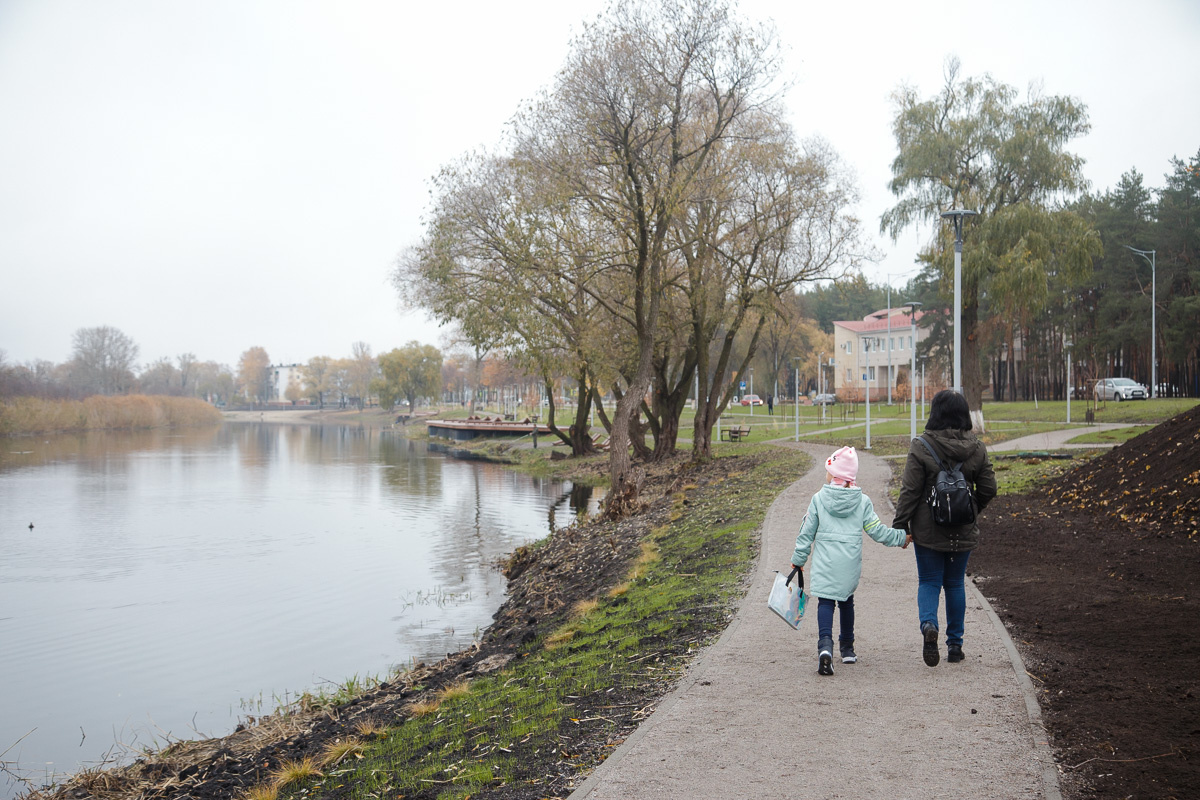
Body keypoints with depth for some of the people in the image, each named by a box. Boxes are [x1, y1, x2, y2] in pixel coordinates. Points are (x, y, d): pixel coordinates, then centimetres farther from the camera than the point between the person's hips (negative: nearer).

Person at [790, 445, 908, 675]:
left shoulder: (818, 498, -3)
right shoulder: (863, 501, -1)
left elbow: (807, 532, 1)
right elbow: (877, 531, 2)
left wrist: (798, 559, 11)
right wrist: (901, 537, 17)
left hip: (825, 562, -2)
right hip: (850, 563, 2)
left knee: (825, 602, -1)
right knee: (846, 601, 20)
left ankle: (825, 644, -24)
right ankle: (847, 648, 30)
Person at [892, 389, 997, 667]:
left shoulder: (921, 448, -13)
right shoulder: (976, 449, -2)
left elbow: (909, 491, -12)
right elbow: (988, 489, 3)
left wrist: (900, 525, -5)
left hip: (928, 530, -3)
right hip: (963, 531, 3)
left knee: (929, 582, 8)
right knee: (955, 583, 15)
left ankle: (928, 624, -19)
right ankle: (955, 645, 19)